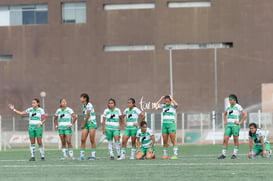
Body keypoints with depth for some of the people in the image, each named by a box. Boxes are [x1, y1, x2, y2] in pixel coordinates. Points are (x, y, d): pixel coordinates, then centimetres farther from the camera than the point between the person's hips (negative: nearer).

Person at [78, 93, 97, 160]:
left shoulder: (89, 105, -12)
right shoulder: (84, 106, 12)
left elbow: (88, 116, -13)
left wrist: (83, 124, -7)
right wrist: (83, 124, 8)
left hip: (92, 123, -7)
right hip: (86, 124, 7)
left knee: (92, 140, -4)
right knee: (83, 139, -1)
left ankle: (93, 155, 1)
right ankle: (82, 155, 0)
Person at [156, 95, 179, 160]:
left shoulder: (172, 106, 1)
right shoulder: (163, 106, 13)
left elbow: (176, 104, -20)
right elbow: (157, 105, 2)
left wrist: (172, 98, -8)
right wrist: (161, 99, 6)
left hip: (171, 124, -5)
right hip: (164, 124, 5)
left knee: (173, 140, -8)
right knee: (165, 141, 4)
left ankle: (175, 155, -10)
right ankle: (165, 154, 9)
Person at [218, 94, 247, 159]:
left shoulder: (238, 107, -3)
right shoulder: (228, 107, 14)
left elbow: (245, 115, -7)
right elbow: (225, 114, 33)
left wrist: (240, 122, -9)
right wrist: (225, 121, 18)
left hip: (235, 125, -5)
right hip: (228, 125, 5)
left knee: (235, 139, 0)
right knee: (225, 139, -4)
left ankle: (235, 154, 7)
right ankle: (223, 154, -2)